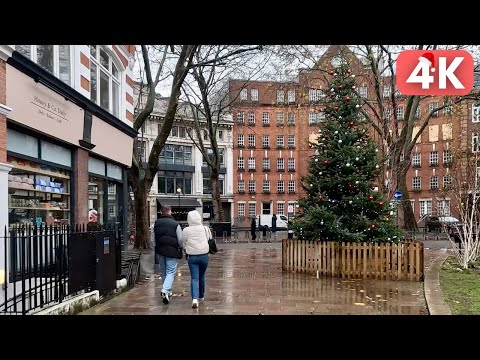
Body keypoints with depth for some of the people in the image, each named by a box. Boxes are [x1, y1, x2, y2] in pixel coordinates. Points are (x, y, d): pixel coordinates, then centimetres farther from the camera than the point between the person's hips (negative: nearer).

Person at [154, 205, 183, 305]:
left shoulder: (156, 223, 6)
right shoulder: (175, 224, -9)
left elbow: (153, 238, 12)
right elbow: (180, 239, -7)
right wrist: (180, 248, 11)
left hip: (160, 250, 5)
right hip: (172, 251, -5)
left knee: (164, 272, 17)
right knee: (171, 272, 0)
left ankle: (167, 291, 27)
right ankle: (166, 290, -19)